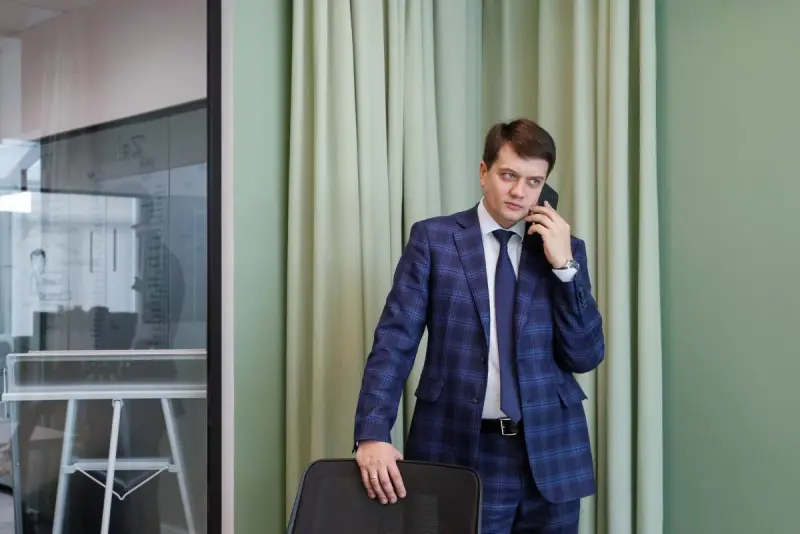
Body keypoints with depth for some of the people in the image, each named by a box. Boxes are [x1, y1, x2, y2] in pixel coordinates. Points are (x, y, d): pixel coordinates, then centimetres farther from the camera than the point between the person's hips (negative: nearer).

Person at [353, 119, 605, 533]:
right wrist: (373, 434, -18)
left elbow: (586, 357, 2)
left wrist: (563, 265, -8)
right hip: (459, 450, -2)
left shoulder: (564, 249, 7)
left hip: (550, 452, 3)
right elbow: (395, 340, -6)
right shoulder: (434, 238, 1)